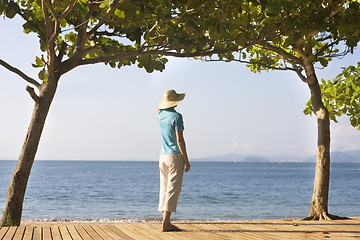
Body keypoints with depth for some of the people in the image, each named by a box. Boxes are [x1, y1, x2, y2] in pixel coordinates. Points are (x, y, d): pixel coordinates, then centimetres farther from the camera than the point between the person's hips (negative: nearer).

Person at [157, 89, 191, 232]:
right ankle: (166, 223, -11)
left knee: (164, 188, 9)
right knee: (173, 189, -7)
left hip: (163, 156, 7)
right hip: (175, 156, -7)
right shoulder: (176, 116, -13)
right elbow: (180, 140, -15)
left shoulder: (160, 115, 7)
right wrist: (186, 160, -11)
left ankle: (166, 222, 11)